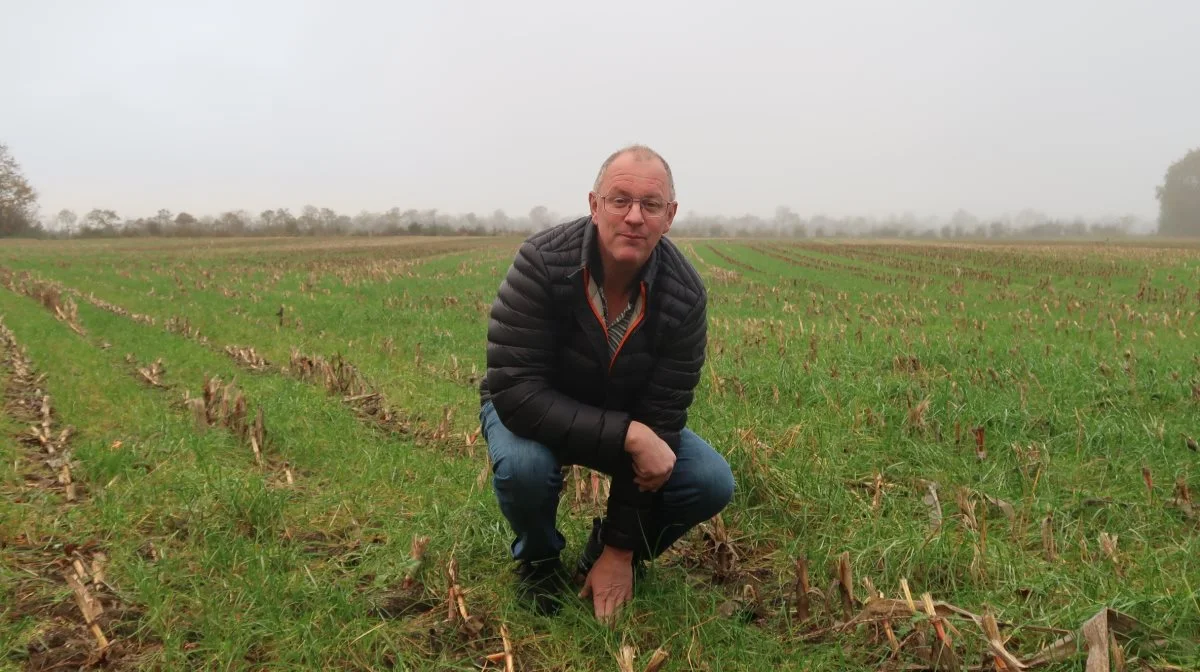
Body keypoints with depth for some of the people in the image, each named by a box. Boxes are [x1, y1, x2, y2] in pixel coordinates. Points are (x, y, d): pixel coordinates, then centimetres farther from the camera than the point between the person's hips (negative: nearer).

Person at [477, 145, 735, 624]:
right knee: (523, 466, -36)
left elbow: (658, 420, -21)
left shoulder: (684, 295, -23)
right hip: (535, 414, -2)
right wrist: (628, 436, -40)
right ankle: (538, 561, 0)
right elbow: (514, 392, -34)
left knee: (712, 484, -19)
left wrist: (621, 549, -19)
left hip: (626, 421, 3)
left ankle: (609, 553, 10)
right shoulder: (541, 264, -31)